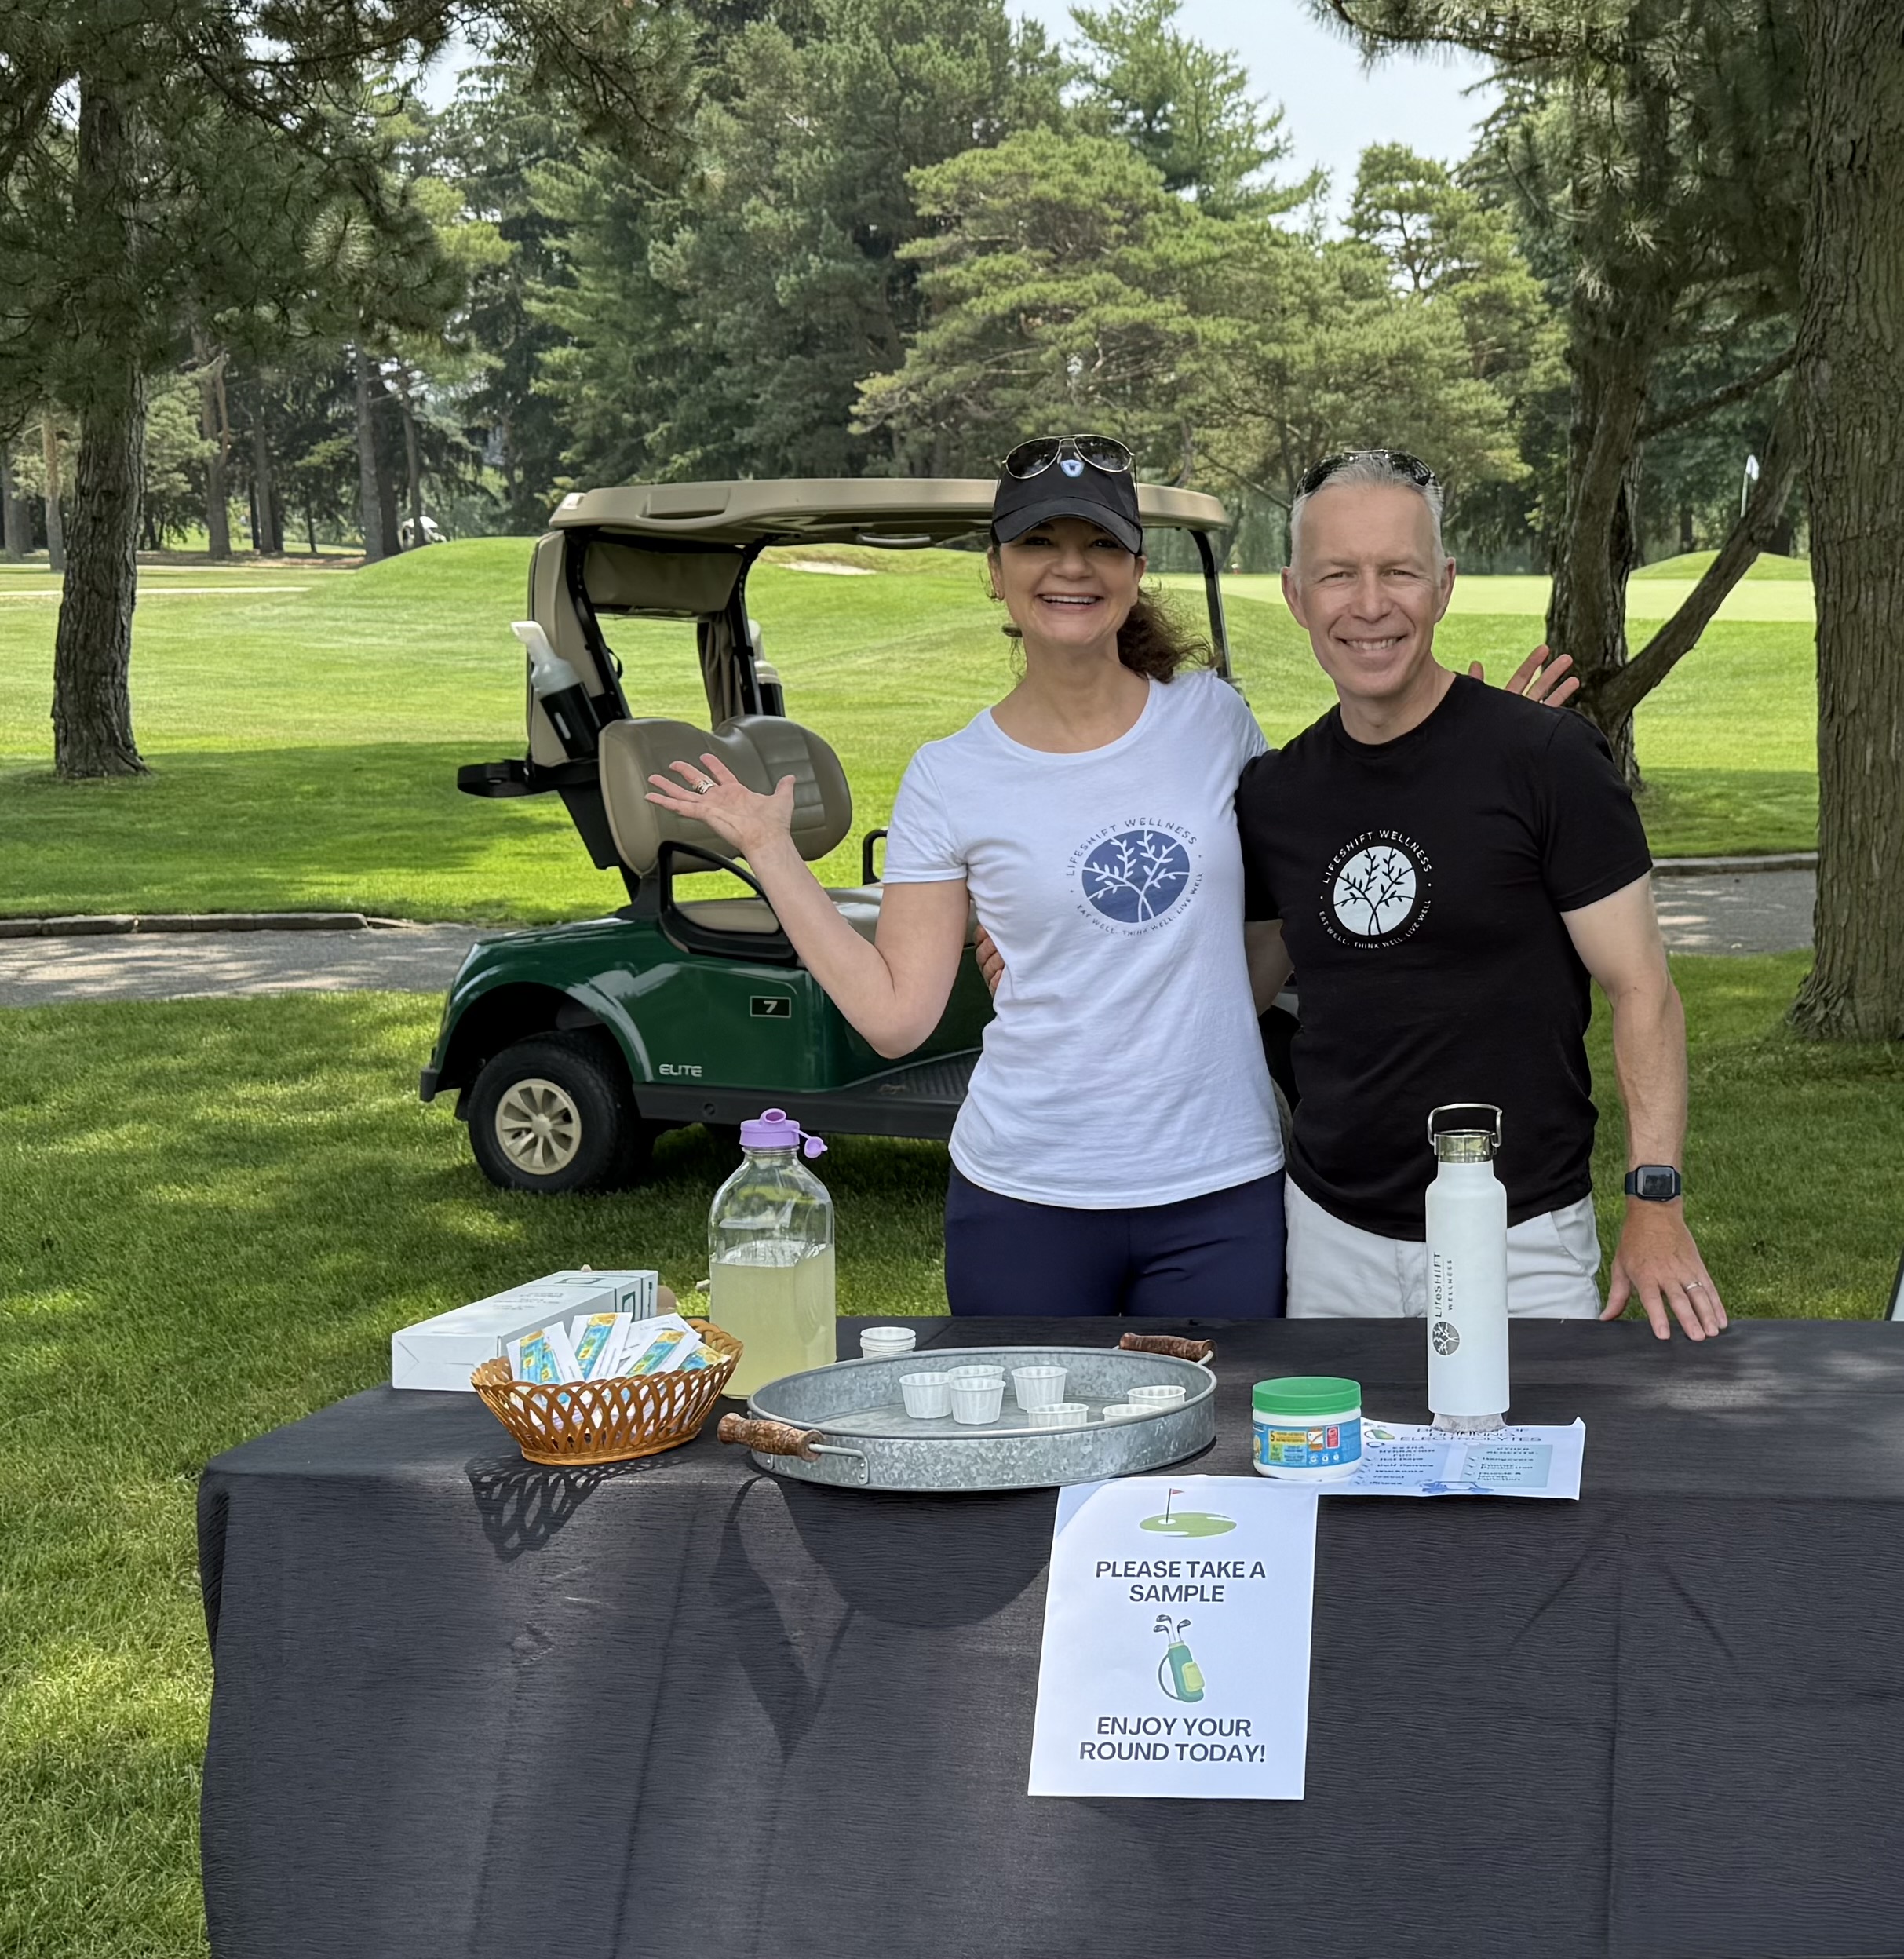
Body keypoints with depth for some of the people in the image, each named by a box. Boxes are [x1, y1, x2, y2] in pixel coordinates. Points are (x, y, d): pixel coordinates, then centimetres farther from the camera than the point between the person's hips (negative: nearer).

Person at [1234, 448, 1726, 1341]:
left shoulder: (1546, 760, -10)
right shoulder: (1275, 796, 5)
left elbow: (1641, 990, -8)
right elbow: (1239, 983, 16)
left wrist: (1655, 1203, -16)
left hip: (1519, 1243, -4)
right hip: (1331, 1234, 4)